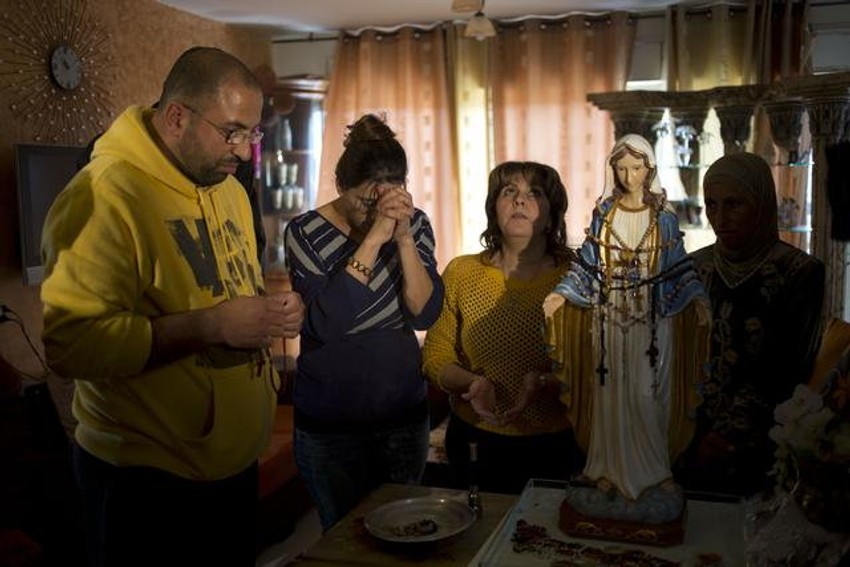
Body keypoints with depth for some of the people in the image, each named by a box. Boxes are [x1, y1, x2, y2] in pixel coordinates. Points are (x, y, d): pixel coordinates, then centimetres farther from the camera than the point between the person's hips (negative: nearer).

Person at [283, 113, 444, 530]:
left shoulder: (414, 224, -4)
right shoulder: (306, 233, -13)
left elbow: (425, 314, -12)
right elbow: (327, 323, -26)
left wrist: (404, 239, -24)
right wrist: (374, 238, -29)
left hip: (405, 414, 3)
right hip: (329, 424, -3)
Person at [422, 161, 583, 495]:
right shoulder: (460, 273, -2)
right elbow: (436, 355, 1)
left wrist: (543, 385, -26)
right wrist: (473, 382, -18)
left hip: (556, 445, -1)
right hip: (477, 440, 2)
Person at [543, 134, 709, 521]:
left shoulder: (664, 216, 2)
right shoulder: (603, 213, 4)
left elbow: (679, 268, 3)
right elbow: (587, 264, 5)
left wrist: (698, 299, -12)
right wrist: (561, 293, -6)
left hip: (651, 319, -1)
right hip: (610, 318, 1)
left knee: (646, 395, -2)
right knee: (610, 394, 5)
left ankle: (650, 472, 12)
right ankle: (610, 470, 15)